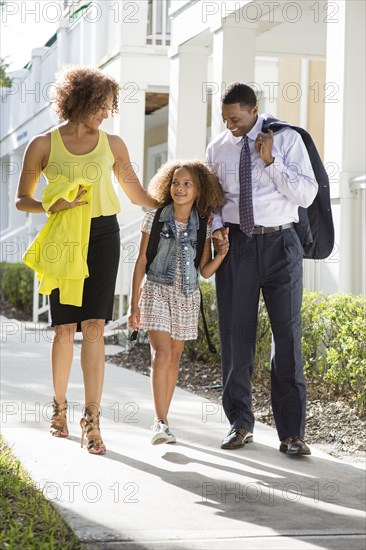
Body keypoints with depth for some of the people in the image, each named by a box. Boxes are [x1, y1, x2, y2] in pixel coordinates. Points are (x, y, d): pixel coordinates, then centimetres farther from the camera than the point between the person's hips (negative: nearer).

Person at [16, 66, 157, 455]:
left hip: (102, 236, 1)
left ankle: (92, 419, -6)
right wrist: (52, 206, -13)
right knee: (66, 328, -1)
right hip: (63, 239, -1)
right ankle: (59, 405, 21)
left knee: (93, 326, -7)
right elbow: (22, 199, 6)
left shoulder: (113, 144, 9)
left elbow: (137, 194, 19)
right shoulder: (43, 145, 1)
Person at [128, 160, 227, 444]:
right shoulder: (155, 218, -4)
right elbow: (141, 262, -1)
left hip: (187, 296, 3)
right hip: (157, 292, -3)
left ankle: (161, 419, 17)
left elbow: (205, 271, 3)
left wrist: (223, 252, -15)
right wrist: (135, 304, -4)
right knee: (161, 353, -15)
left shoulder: (204, 225, 1)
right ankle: (161, 423, -16)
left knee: (175, 357, 8)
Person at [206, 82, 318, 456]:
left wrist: (271, 161, -16)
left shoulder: (287, 140, -2)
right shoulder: (217, 148, 7)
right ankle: (240, 424, 19)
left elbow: (307, 194, -8)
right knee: (235, 334, 6)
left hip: (279, 245, -2)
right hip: (235, 244, 3)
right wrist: (217, 226, -4)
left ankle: (291, 433, 2)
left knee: (287, 335, -3)